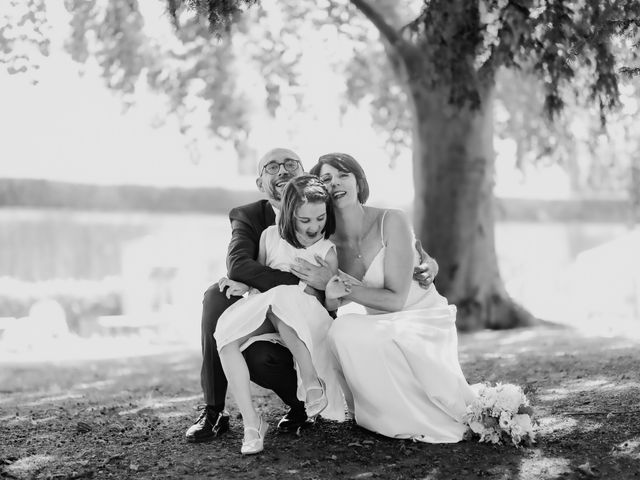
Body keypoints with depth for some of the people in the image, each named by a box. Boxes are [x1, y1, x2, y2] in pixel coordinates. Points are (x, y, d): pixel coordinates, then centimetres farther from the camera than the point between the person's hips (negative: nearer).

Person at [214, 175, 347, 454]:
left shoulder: (327, 251, 4)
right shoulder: (270, 236, 8)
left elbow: (331, 305, 3)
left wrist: (331, 291, -20)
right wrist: (245, 285, -1)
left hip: (305, 321, -3)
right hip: (262, 314, 3)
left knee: (281, 299, -38)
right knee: (226, 334, -28)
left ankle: (311, 380, -33)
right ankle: (251, 423, -29)